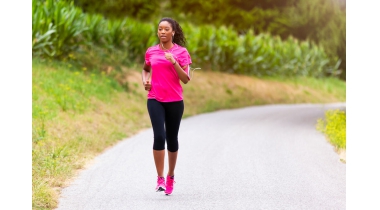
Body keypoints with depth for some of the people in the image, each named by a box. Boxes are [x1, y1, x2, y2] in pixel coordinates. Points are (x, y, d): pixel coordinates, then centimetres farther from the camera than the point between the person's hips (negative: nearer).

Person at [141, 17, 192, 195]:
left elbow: (186, 79, -7)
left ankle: (171, 176, 27)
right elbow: (145, 69, 26)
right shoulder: (151, 52, 6)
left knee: (172, 139, 8)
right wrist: (145, 80, 6)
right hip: (155, 100, 0)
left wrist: (174, 62, -19)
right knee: (159, 136, -16)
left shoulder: (181, 52, -1)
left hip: (175, 101, 0)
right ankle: (160, 178, -10)